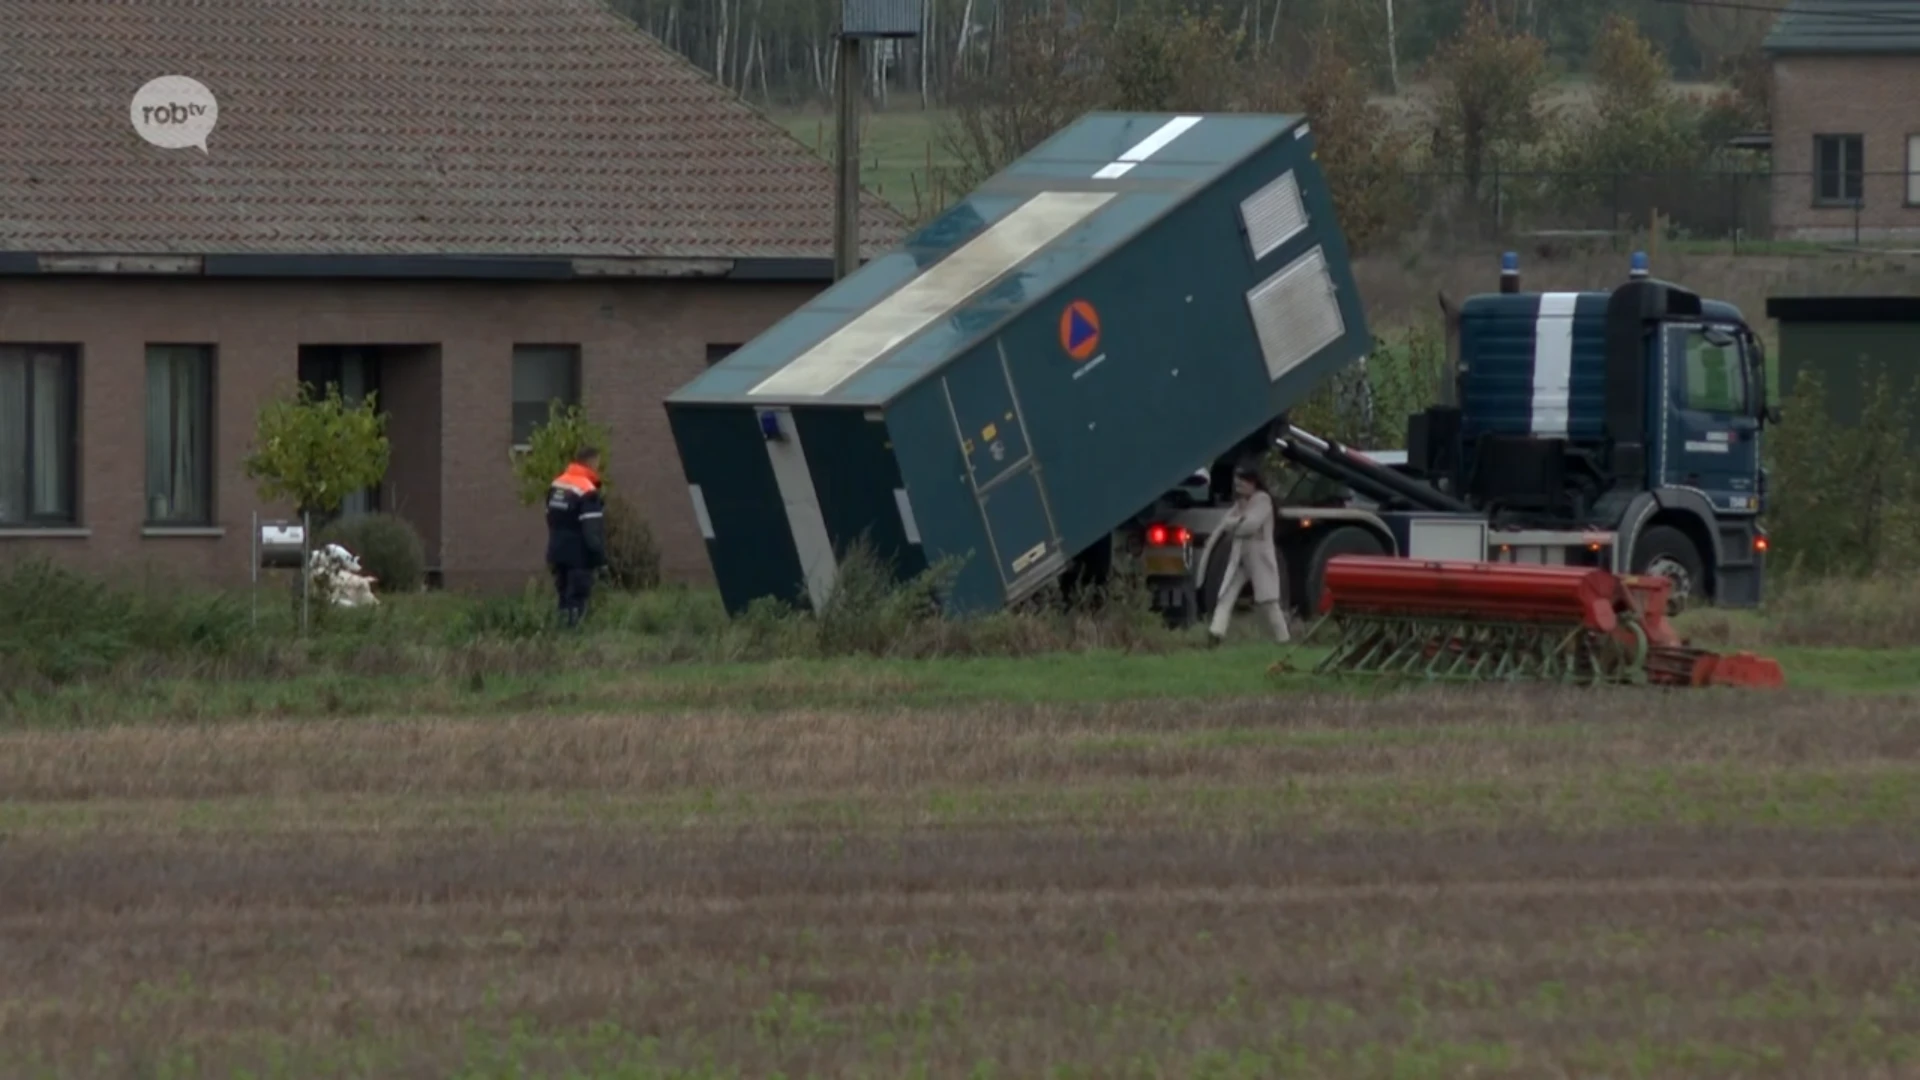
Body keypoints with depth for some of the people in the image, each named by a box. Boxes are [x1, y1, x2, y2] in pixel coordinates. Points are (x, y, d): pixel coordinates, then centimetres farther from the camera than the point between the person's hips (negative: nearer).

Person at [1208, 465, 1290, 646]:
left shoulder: (1263, 500, -7)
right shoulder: (1240, 502, 17)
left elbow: (1251, 525, -19)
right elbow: (1225, 524, 7)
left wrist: (1234, 524, -3)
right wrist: (1241, 520, -11)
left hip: (1260, 557, -7)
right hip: (1239, 556, 7)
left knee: (1268, 601, -6)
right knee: (1226, 595, -10)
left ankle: (1282, 639, 2)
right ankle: (1217, 631, -22)